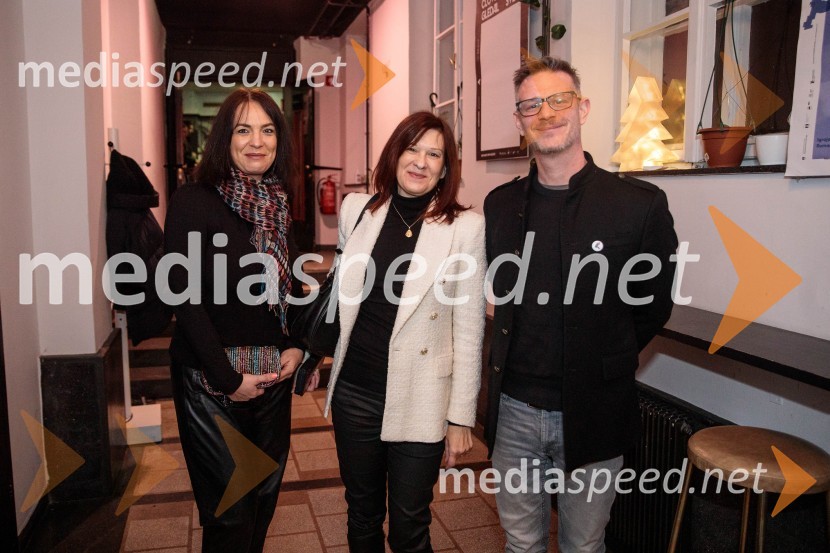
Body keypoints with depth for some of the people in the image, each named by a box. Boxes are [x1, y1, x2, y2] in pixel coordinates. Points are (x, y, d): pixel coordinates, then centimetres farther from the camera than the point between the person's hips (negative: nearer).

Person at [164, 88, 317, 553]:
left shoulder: (279, 205, 7)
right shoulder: (193, 203, -11)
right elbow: (188, 301, -14)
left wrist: (297, 347, -2)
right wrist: (229, 379, -14)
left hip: (274, 377, 6)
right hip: (213, 384, -5)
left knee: (265, 498, 17)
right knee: (230, 514, 5)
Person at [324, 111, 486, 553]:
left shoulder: (465, 226, -9)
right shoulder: (356, 209, 2)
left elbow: (468, 330, -7)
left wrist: (461, 417, -6)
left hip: (419, 400, -3)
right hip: (354, 393, 4)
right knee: (362, 516, 20)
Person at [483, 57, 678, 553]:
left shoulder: (640, 204, -11)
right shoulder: (500, 205, 1)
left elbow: (654, 307, 1)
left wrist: (605, 365, 7)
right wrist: (524, 363, 10)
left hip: (593, 416, -2)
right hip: (514, 410, 3)